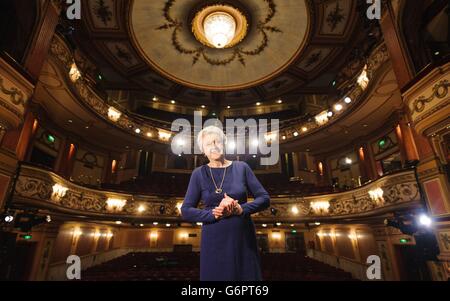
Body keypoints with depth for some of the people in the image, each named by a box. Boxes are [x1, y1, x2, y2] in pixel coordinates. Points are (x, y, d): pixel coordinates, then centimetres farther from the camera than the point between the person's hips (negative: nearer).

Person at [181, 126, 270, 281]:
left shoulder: (241, 167, 1)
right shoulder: (199, 174, 0)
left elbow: (264, 199, 0)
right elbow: (186, 211, -2)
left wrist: (241, 209, -17)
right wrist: (214, 214, -17)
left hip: (243, 239, 1)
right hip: (214, 242, 0)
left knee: (248, 277, 10)